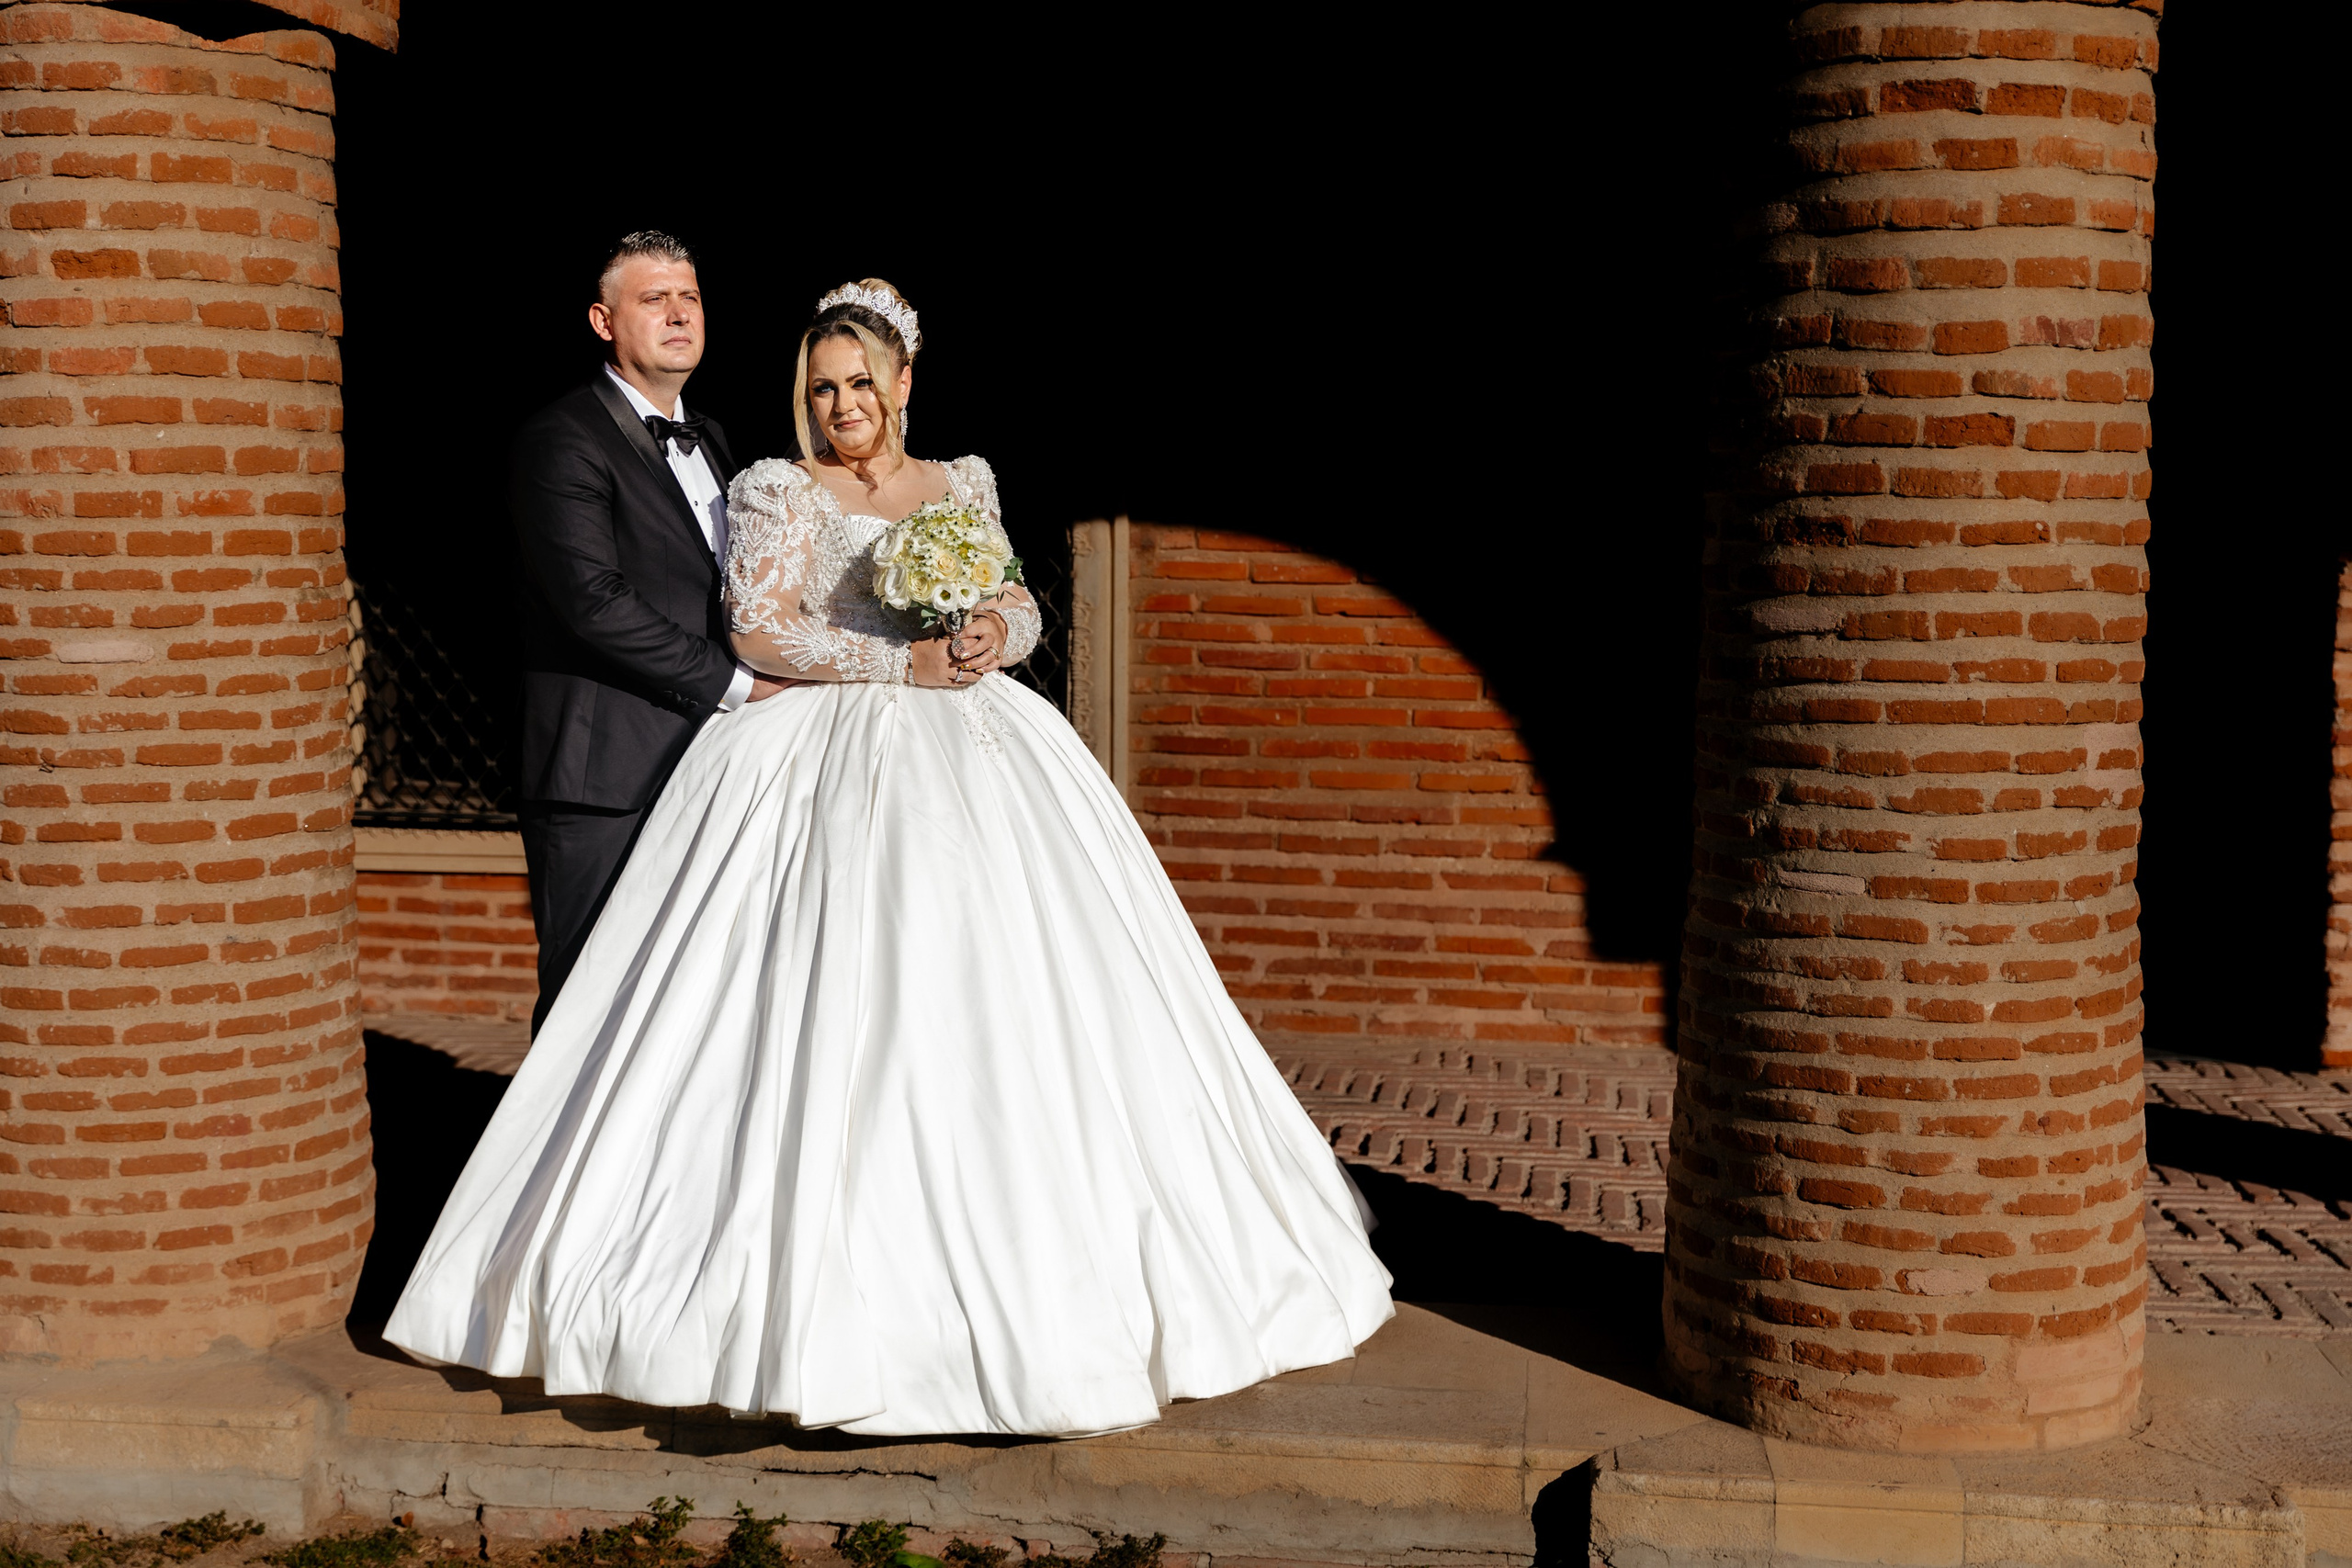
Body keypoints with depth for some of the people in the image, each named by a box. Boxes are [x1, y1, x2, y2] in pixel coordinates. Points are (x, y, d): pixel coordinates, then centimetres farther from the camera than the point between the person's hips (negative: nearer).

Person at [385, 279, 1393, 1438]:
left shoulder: (966, 485, 18)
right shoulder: (775, 493, 6)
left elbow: (1019, 607, 15)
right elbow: (759, 629, -6)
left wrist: (1001, 631, -10)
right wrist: (904, 660, -15)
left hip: (976, 757, 4)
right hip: (834, 766, -4)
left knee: (1004, 994, -3)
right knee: (846, 1012, -12)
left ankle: (1014, 1261, 4)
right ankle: (844, 1279, -8)